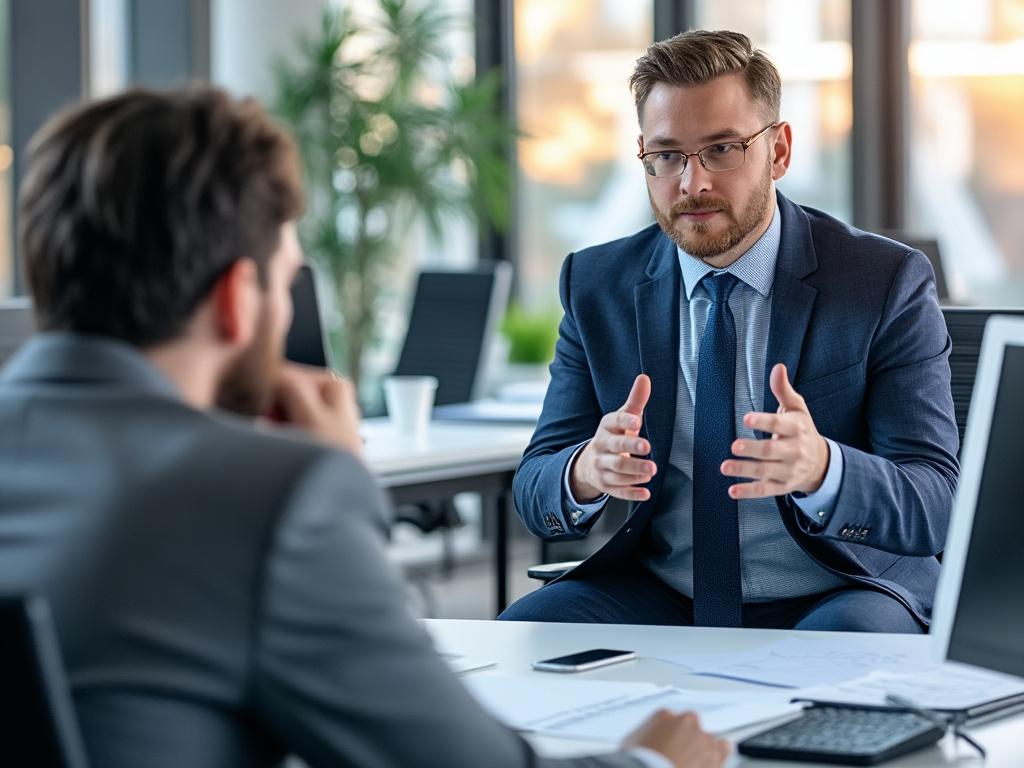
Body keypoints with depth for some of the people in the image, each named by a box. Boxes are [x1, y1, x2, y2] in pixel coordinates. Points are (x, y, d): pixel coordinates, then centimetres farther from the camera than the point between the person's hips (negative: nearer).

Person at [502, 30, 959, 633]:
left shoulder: (888, 283, -5)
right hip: (654, 599, 3)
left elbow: (932, 512, -12)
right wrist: (587, 472, -25)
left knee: (856, 634, -35)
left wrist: (819, 470, -35)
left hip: (833, 598, -2)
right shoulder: (598, 286, 4)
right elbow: (535, 494, 1)